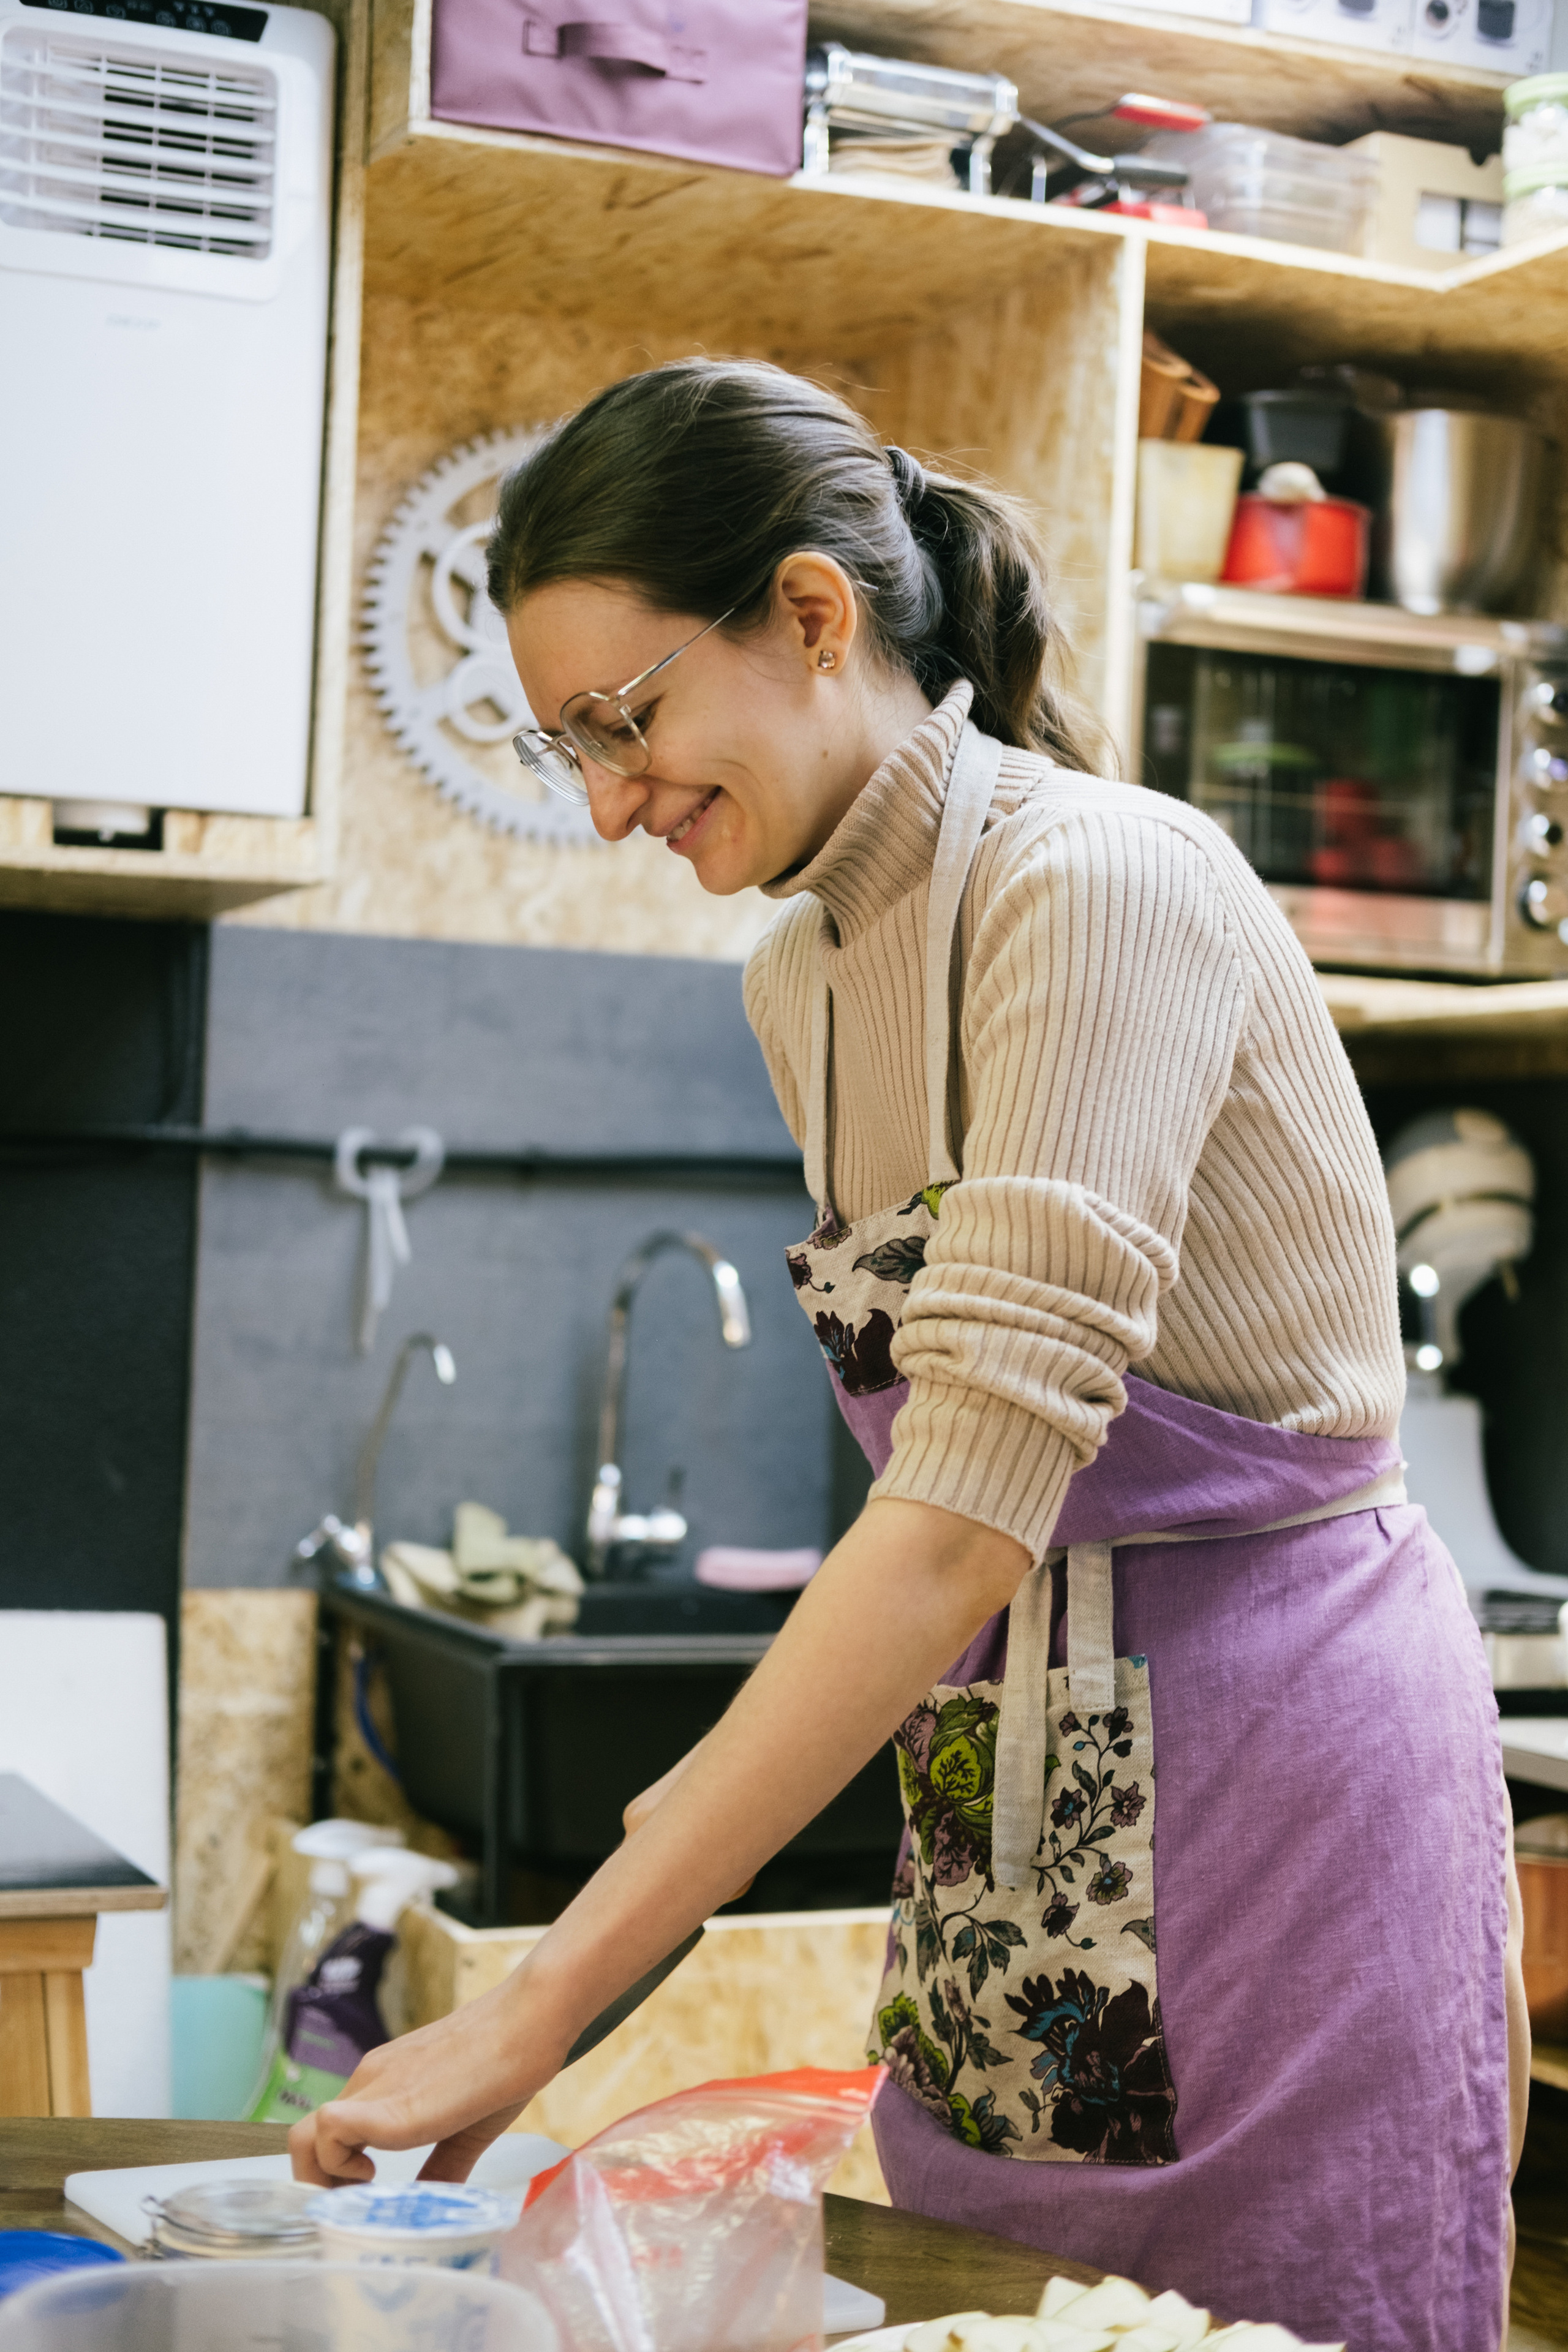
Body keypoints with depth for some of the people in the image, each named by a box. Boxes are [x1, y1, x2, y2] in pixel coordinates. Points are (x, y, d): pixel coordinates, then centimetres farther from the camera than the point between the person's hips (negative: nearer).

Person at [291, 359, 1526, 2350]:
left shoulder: (1101, 887, -19)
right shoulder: (801, 981, 8)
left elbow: (973, 1500, -29)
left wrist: (544, 1998, -30)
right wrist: (717, 1785, 5)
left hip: (1274, 1743, -7)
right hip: (1006, 1803, 8)